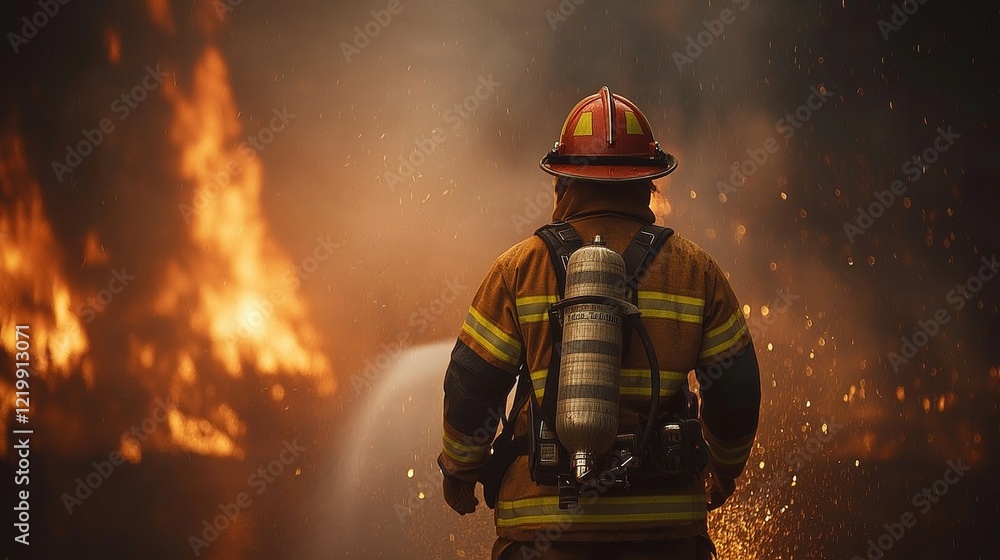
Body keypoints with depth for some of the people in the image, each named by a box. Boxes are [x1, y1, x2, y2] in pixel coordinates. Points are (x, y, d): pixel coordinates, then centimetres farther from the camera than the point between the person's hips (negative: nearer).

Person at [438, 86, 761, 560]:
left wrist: (459, 471, 18)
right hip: (665, 521, 1)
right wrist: (725, 467, 27)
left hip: (544, 513, -1)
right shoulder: (695, 269, 5)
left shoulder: (519, 268, 1)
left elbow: (471, 386, 1)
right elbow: (736, 390, 9)